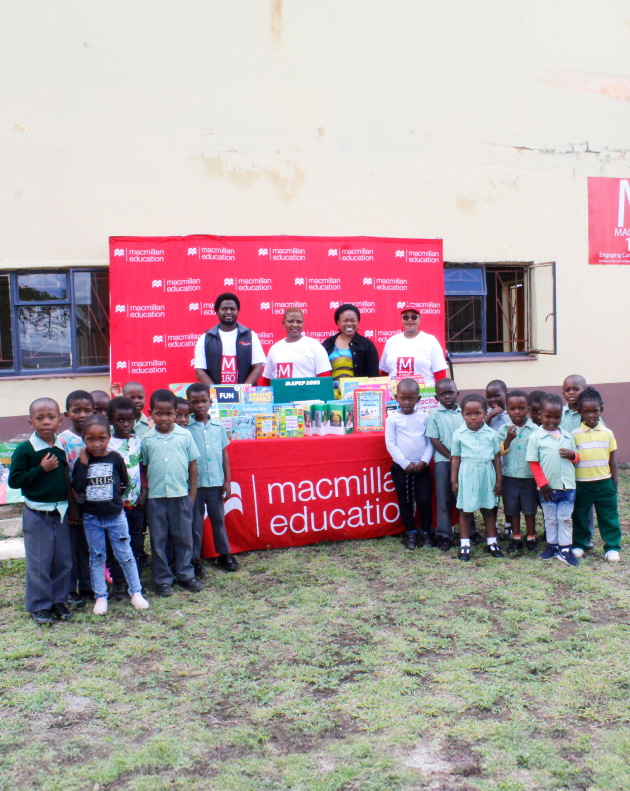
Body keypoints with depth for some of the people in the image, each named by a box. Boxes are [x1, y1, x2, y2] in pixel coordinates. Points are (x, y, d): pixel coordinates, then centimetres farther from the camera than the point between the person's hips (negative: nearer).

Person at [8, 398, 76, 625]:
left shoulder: (62, 448, 3)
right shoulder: (25, 450, -11)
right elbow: (14, 480, -13)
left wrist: (72, 504, 11)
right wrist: (41, 469, -19)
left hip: (60, 513, 5)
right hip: (37, 515, -4)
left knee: (63, 561, 10)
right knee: (39, 563, 1)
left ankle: (59, 601, 24)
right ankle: (39, 606, 15)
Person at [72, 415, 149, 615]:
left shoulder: (115, 458, -6)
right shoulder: (82, 461, -5)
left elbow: (125, 483, 5)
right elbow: (77, 487, -19)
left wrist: (115, 494, -6)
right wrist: (84, 463, -19)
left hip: (115, 516, -1)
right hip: (91, 518, 1)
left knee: (125, 555, 6)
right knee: (96, 558, 10)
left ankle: (136, 592, 17)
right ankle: (100, 597, 20)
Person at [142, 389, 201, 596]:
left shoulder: (184, 435, -1)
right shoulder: (146, 439, 0)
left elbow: (192, 464, 3)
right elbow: (143, 468, 5)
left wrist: (192, 493, 2)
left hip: (181, 495, 0)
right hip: (156, 497, 0)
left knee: (184, 537, 10)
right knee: (159, 540, 8)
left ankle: (185, 574, 24)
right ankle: (163, 579, 19)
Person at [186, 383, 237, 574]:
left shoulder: (218, 426, 3)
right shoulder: (186, 428, -5)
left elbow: (224, 454, 7)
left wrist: (227, 481, 5)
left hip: (216, 482, 3)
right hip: (195, 484, -2)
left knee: (218, 519, 14)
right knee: (195, 522, 8)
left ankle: (224, 554, 26)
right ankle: (194, 559, 17)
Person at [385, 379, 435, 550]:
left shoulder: (424, 417, 3)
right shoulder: (393, 418, -2)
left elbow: (430, 442, 4)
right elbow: (390, 444, -5)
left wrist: (424, 461, -9)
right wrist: (405, 464, -11)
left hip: (422, 467, 1)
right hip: (401, 468, -1)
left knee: (424, 501, 0)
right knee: (405, 502, 7)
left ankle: (426, 532, 16)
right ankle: (410, 533, 20)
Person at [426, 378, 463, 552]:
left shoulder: (463, 413, 6)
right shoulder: (435, 415, -1)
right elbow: (434, 440, -5)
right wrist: (451, 457, -10)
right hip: (443, 461, -2)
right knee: (444, 499, 0)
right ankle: (444, 535, 5)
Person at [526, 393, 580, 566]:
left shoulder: (567, 436, 5)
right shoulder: (536, 437, -6)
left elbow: (576, 458, 14)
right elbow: (533, 463, -6)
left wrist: (572, 454, -11)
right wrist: (542, 484, -11)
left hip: (568, 486, 2)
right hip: (548, 487, -2)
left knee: (565, 518, 7)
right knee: (550, 518, 11)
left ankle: (565, 549, 13)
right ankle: (552, 545, 24)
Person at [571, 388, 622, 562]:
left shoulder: (607, 433, 2)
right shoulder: (574, 434, -5)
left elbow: (612, 458, 7)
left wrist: (615, 479, 6)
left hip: (604, 482, 1)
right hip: (582, 483, -1)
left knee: (609, 516, 6)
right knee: (580, 515, 10)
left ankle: (612, 547, 16)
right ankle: (579, 544, 23)